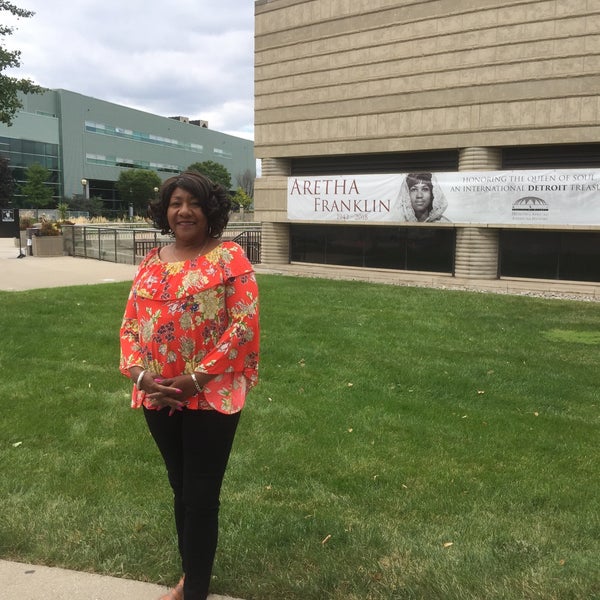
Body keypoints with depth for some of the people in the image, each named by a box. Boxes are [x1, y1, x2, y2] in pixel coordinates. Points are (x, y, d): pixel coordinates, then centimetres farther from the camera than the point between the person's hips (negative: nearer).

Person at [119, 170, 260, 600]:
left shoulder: (229, 256, -7)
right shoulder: (151, 262, 9)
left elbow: (244, 324, -14)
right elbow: (131, 324, 7)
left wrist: (196, 378, -18)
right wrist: (140, 374, -10)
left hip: (211, 398, -5)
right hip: (159, 398, 6)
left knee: (202, 496, 5)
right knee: (181, 489, 20)